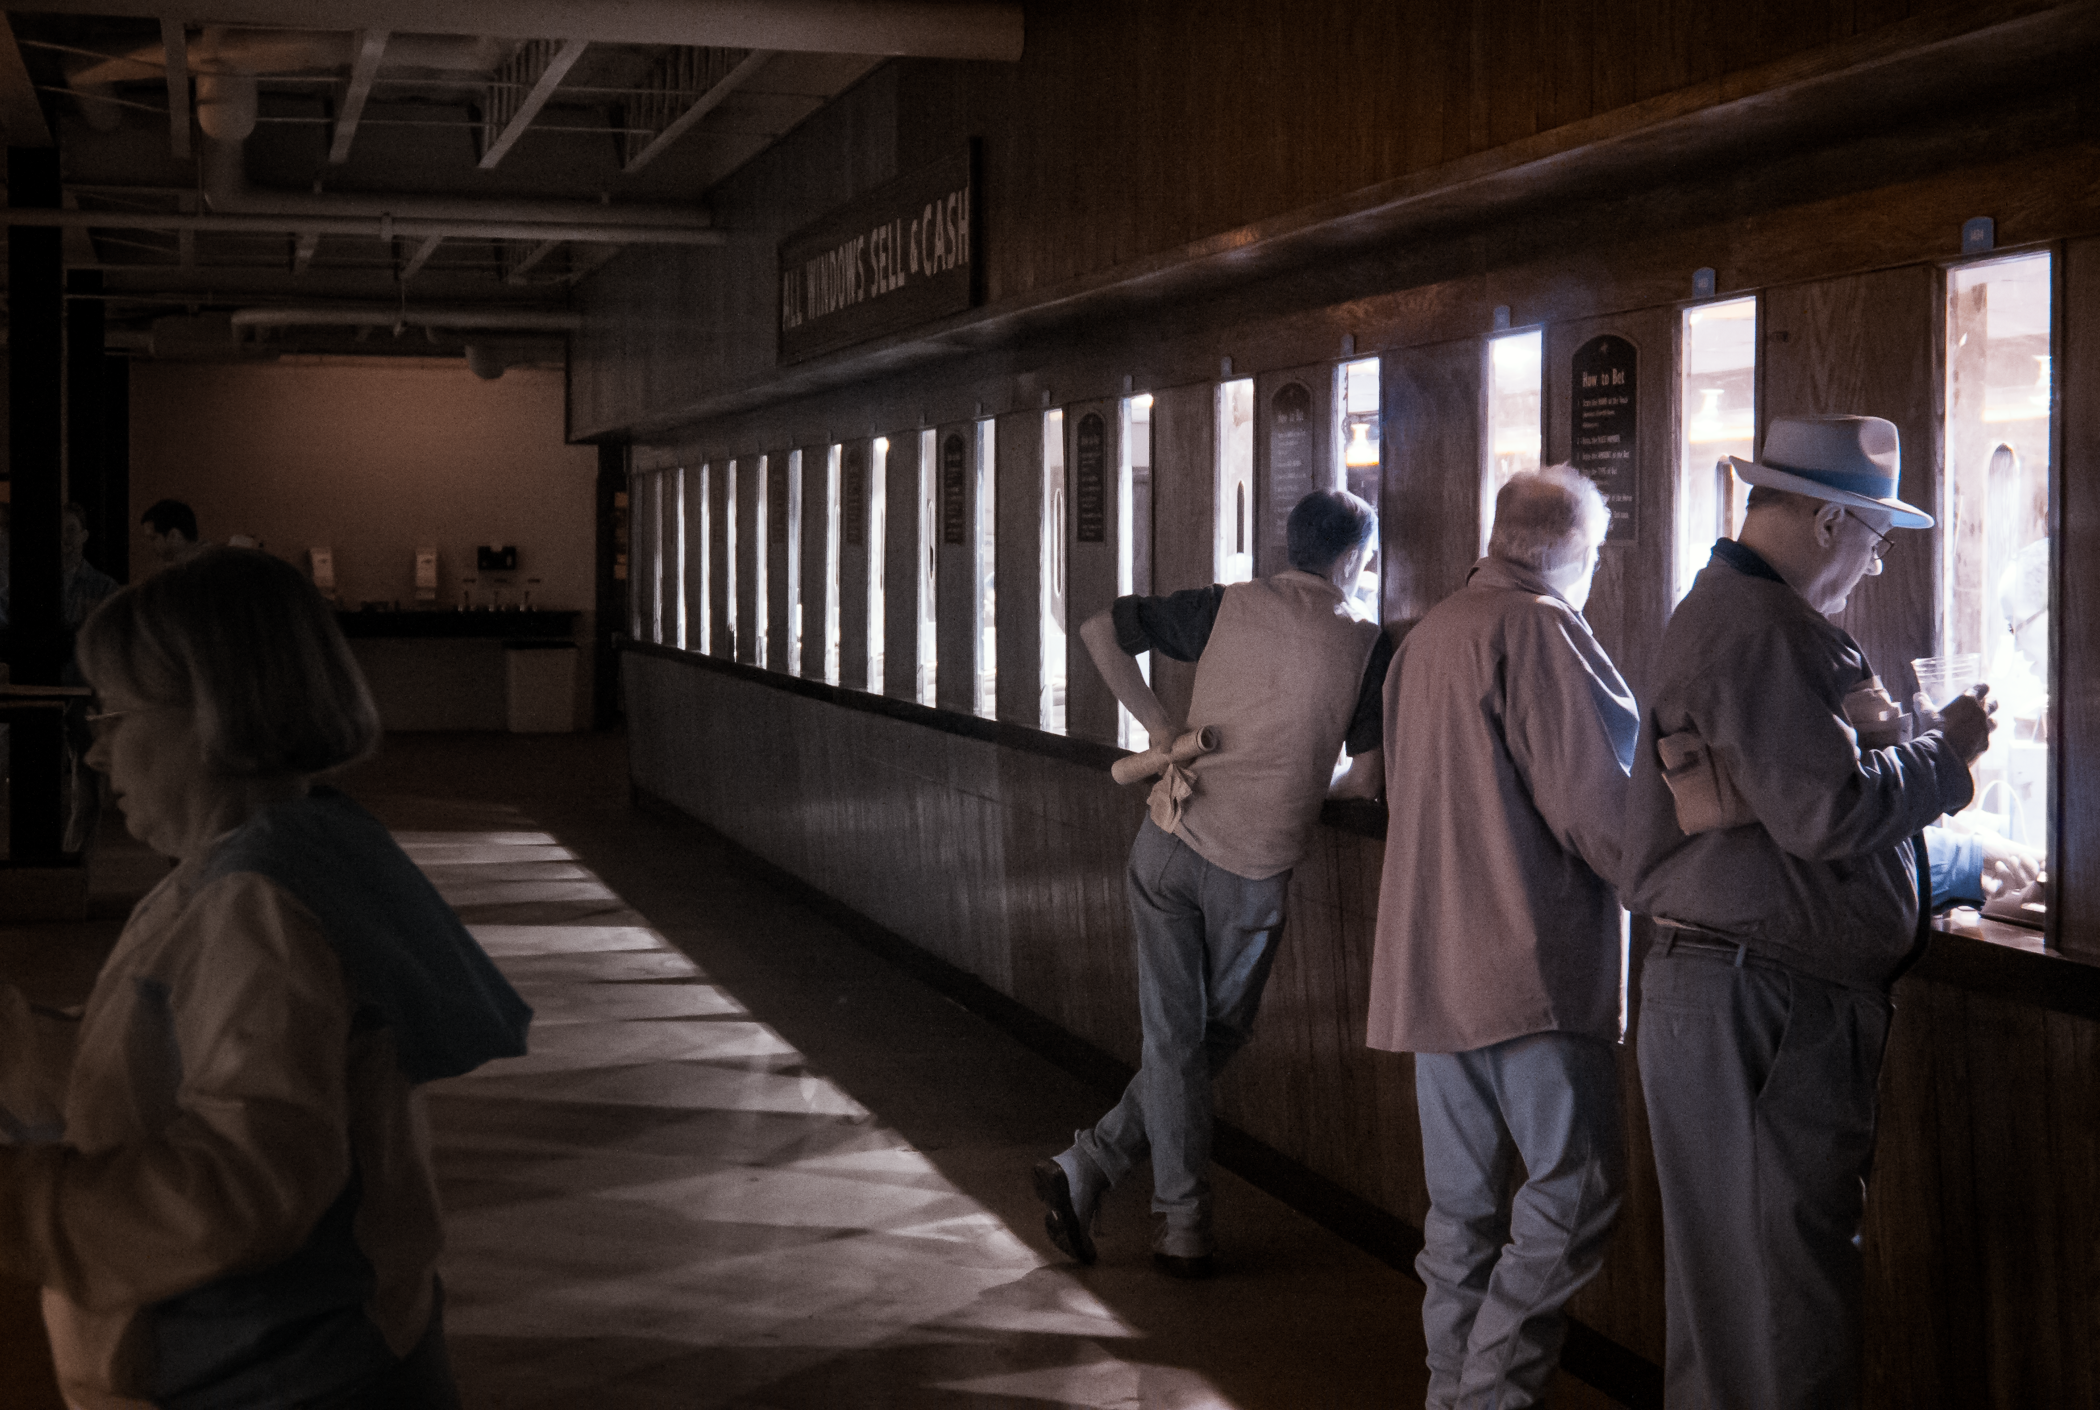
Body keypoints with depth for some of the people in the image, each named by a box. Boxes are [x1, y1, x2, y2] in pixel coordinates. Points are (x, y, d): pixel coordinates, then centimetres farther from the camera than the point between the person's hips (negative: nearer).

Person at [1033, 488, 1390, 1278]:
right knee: (1217, 1037, 16)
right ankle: (1089, 1170, 12)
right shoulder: (1364, 646, -2)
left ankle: (1185, 1229, 10)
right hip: (1255, 871, -2)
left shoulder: (1228, 606, 4)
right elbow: (1366, 777, 1)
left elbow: (1099, 629, 2)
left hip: (1169, 847, 3)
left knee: (1174, 1037, 9)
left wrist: (1157, 724, 5)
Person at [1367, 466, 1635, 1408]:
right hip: (1530, 960, -9)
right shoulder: (1539, 628, -9)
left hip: (1428, 960, 9)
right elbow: (1590, 798, -13)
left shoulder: (1425, 637, 18)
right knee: (1576, 1189, -6)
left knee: (1461, 1205, 13)